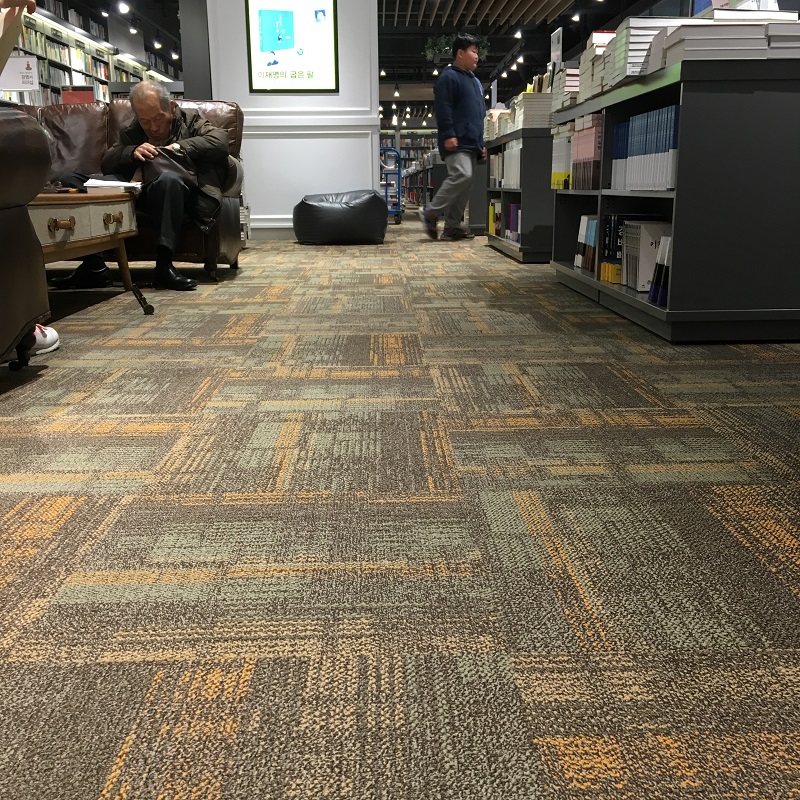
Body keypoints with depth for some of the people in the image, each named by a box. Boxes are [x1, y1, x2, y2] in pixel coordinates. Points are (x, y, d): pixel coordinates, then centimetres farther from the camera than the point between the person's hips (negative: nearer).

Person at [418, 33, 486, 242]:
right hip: (456, 143, -9)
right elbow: (443, 109, -14)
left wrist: (481, 143, 22)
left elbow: (480, 115, 28)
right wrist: (448, 135, -21)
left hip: (471, 144, 9)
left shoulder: (475, 81, 25)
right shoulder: (448, 77, -4)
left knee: (466, 182, 4)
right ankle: (430, 212, -12)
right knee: (461, 176, -22)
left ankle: (452, 226, 6)